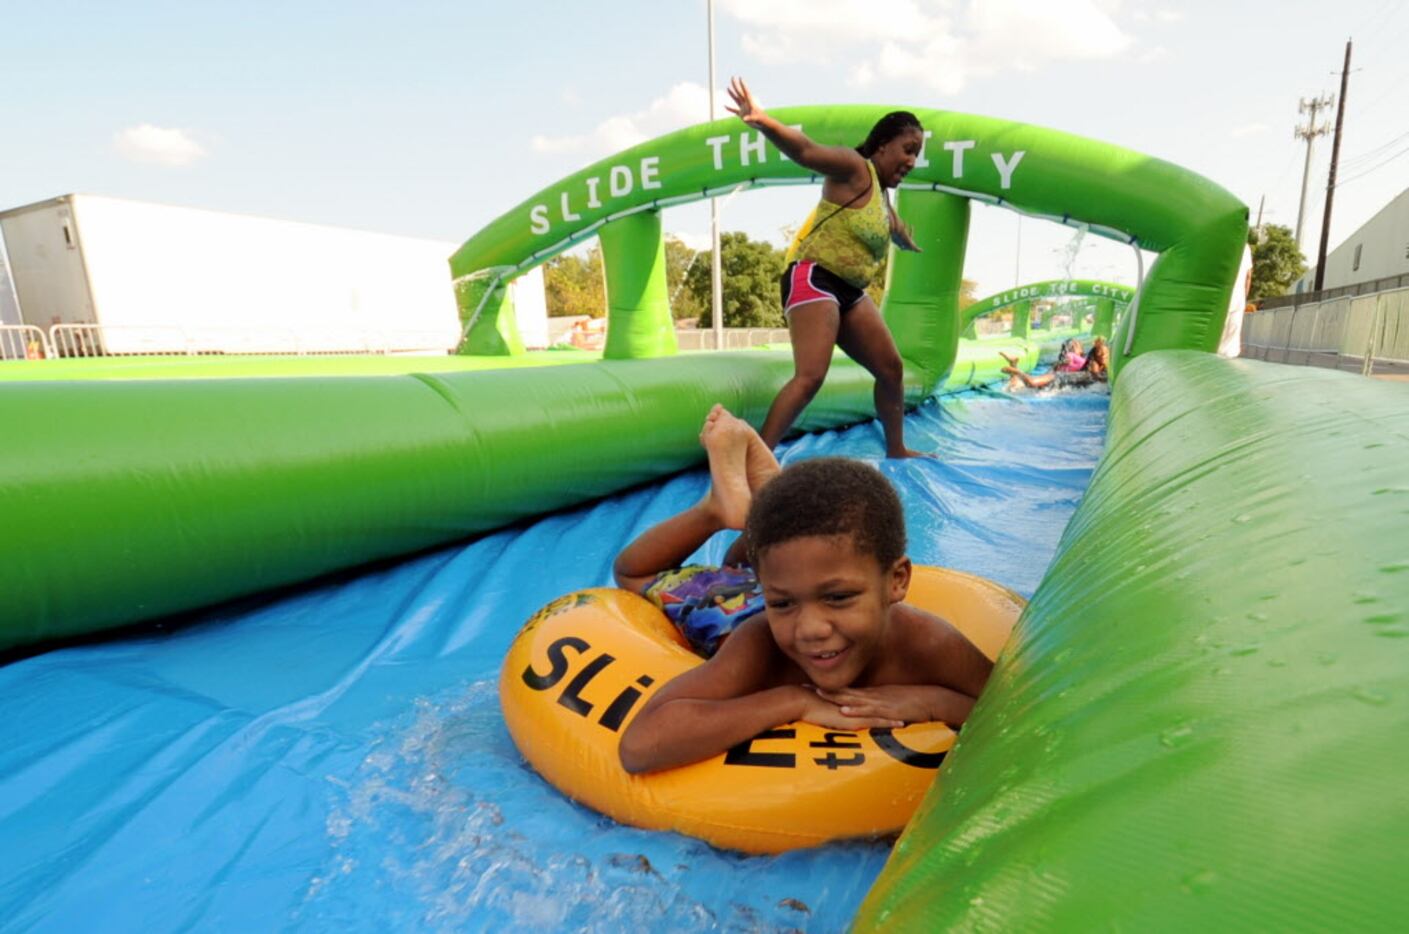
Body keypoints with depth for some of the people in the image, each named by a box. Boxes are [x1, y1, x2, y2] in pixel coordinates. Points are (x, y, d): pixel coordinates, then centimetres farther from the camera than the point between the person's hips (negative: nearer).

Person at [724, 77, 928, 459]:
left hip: (850, 290, 10)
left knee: (891, 369, 12)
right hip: (814, 279, -10)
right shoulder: (855, 168, -7)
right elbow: (806, 150, -25)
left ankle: (896, 450, 27)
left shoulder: (882, 196, 21)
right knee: (810, 376, -26)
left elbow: (899, 235, 43)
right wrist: (764, 122, -42)